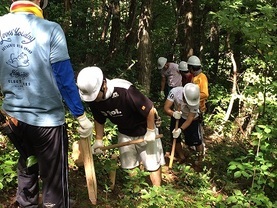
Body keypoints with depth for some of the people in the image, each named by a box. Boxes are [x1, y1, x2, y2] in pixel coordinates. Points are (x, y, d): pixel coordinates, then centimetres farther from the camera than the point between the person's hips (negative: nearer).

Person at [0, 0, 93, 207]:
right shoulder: (50, 29, -18)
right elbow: (65, 80, -17)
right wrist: (81, 116, -8)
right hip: (46, 117, -5)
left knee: (25, 171, 25)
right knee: (54, 180, 8)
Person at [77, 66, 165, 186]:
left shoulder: (124, 91, -37)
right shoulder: (92, 99, -17)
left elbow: (149, 109, -26)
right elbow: (99, 120, 3)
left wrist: (150, 132, -18)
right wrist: (98, 140, -4)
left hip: (144, 131, -5)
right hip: (124, 133, 5)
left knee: (153, 164, 3)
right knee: (128, 166, 13)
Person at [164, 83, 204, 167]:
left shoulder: (195, 100, -36)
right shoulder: (175, 92, -34)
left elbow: (190, 119, -30)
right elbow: (166, 108, -31)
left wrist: (180, 129, -44)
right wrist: (173, 114, -52)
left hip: (192, 119, -2)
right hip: (178, 116, 2)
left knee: (196, 141, -3)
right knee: (175, 137, 5)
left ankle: (200, 160, 21)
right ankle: (181, 157, 27)